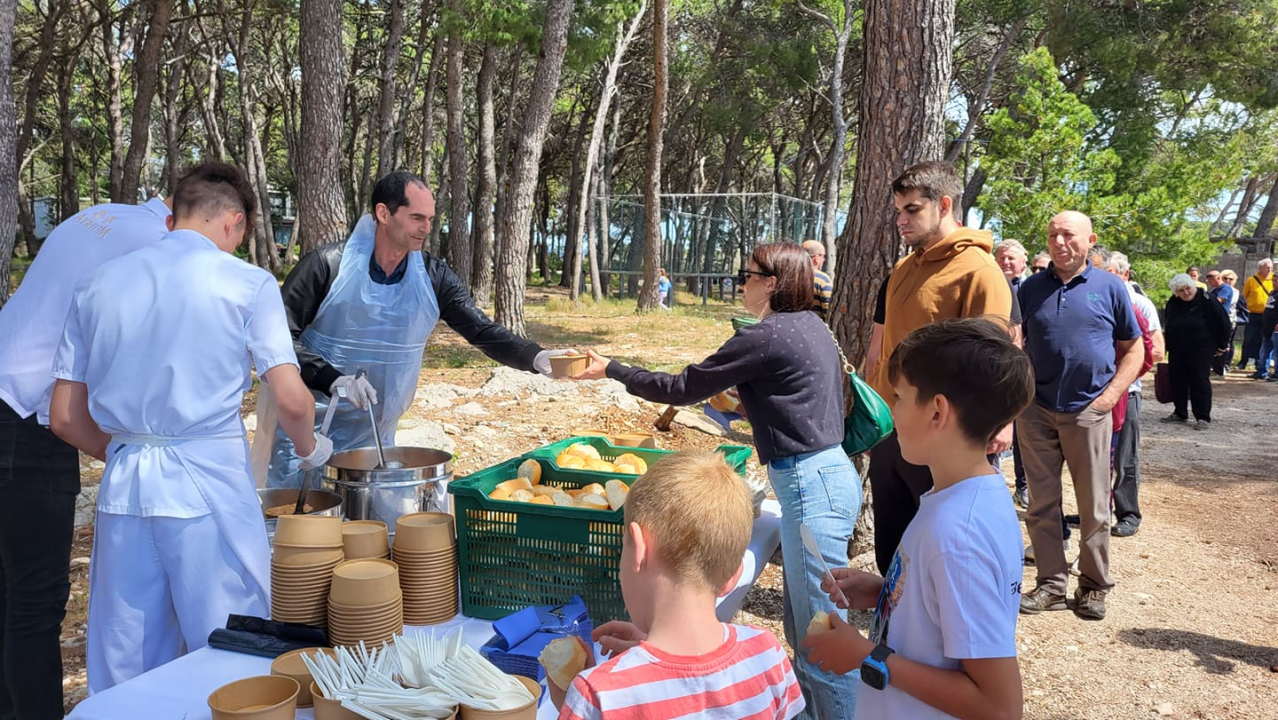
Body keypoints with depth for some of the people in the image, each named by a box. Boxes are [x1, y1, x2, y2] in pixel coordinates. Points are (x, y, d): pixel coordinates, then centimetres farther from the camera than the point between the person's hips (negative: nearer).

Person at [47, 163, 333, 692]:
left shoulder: (99, 285, 9)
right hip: (210, 485, -4)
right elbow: (292, 401, -10)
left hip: (124, 489, 5)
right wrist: (310, 449, 9)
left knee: (124, 670, 15)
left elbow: (65, 417, 9)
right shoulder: (247, 283, -4)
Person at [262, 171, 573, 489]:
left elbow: (484, 331, -8)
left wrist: (536, 357, -26)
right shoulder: (327, 265, -15)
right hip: (306, 432, -3)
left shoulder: (433, 277, -4)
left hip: (375, 438, 4)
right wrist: (334, 380, -28)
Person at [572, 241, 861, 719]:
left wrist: (611, 370, 0)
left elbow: (682, 389, -9)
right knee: (802, 623, 19)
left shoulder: (765, 337, -15)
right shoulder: (810, 325, 12)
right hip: (832, 472, 10)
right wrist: (745, 404, 22)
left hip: (812, 484, -10)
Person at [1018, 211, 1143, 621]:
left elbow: (1134, 348, 6)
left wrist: (1112, 393, -5)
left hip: (1089, 411, -2)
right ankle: (1051, 584, 17)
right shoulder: (1031, 289, 6)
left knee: (1094, 507, 6)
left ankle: (1094, 586, 21)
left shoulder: (1109, 287, 2)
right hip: (1036, 411, 2)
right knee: (1041, 505, 6)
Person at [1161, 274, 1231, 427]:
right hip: (1177, 350, 6)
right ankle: (1180, 413, 21)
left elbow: (1223, 322, -6)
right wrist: (1168, 345, 18)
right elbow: (1168, 324, 20)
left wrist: (1221, 345, -2)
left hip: (1201, 349, -6)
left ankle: (1203, 418, -3)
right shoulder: (1172, 303, 5)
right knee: (1177, 381, 9)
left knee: (1200, 381, -6)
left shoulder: (1206, 301, -11)